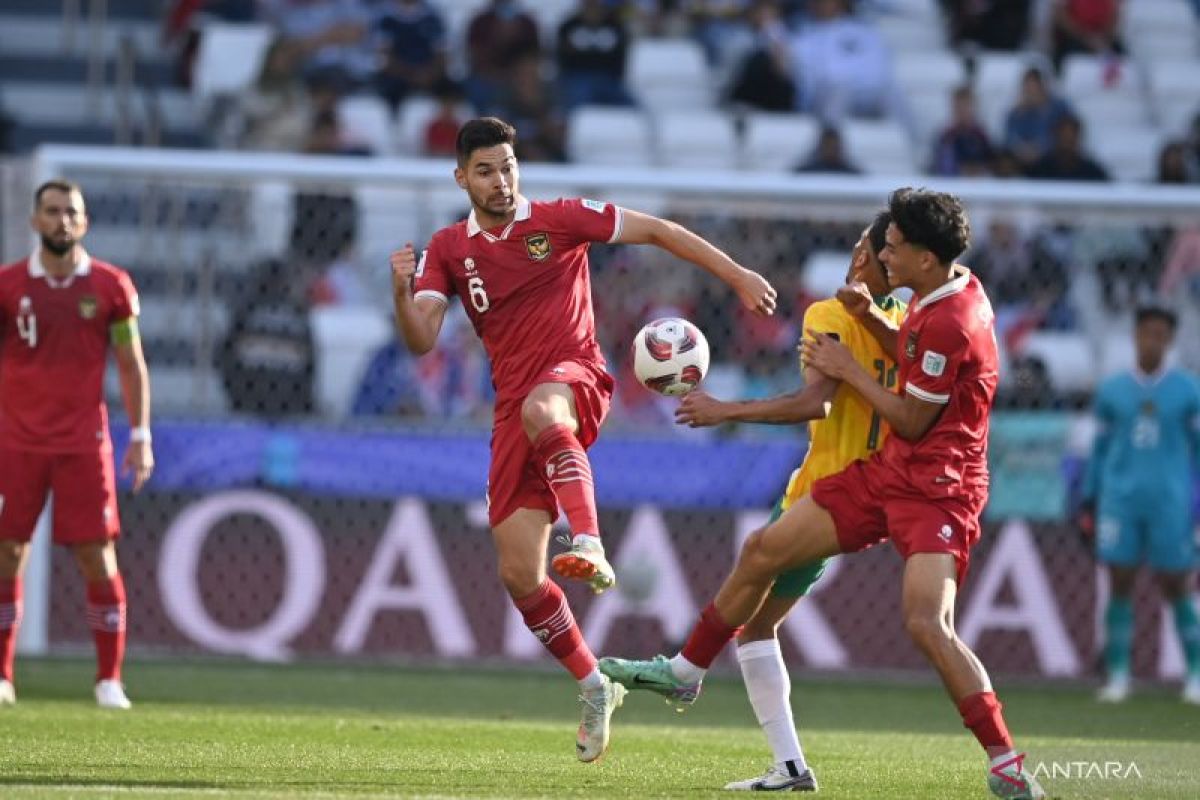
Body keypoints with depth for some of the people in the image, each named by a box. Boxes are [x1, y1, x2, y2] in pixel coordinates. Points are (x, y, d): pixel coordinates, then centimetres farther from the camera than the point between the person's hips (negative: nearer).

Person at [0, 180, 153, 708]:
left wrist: (140, 436, 2)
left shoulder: (110, 286, 3)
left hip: (84, 442, 0)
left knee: (97, 558, -3)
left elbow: (131, 365, 7)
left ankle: (110, 680, 4)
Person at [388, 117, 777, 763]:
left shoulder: (559, 220, 1)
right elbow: (421, 340, -2)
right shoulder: (448, 249, 9)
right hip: (515, 412, 4)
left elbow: (658, 232, 4)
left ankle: (590, 545, -53)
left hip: (575, 379, -4)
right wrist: (402, 292, -22)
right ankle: (594, 686, 17)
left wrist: (737, 276, -2)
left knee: (538, 411, -44)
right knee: (519, 575, -2)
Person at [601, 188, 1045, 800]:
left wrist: (847, 369, -8)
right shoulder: (944, 294, 5)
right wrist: (871, 321, 7)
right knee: (763, 550, 12)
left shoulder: (951, 322, -24)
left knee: (926, 622, -26)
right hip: (887, 473, 10)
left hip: (937, 489, -10)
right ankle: (684, 673, 29)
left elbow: (912, 421, -18)